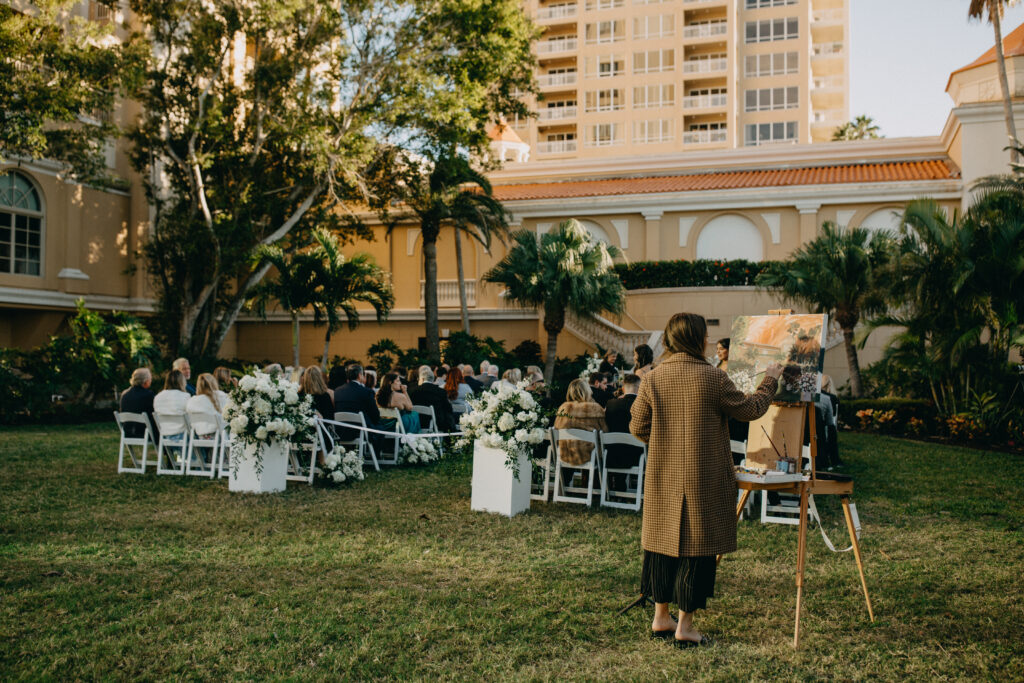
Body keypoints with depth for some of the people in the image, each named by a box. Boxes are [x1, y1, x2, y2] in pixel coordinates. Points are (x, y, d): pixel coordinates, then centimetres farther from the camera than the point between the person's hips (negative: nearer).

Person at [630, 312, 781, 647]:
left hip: (663, 479, 4)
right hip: (703, 479, -4)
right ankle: (685, 626, 12)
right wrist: (770, 381, 16)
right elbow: (750, 409, -1)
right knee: (695, 545, 5)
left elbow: (637, 426, 2)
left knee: (664, 542, 15)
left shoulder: (652, 379, -2)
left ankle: (661, 617, 25)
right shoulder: (713, 378, -13)